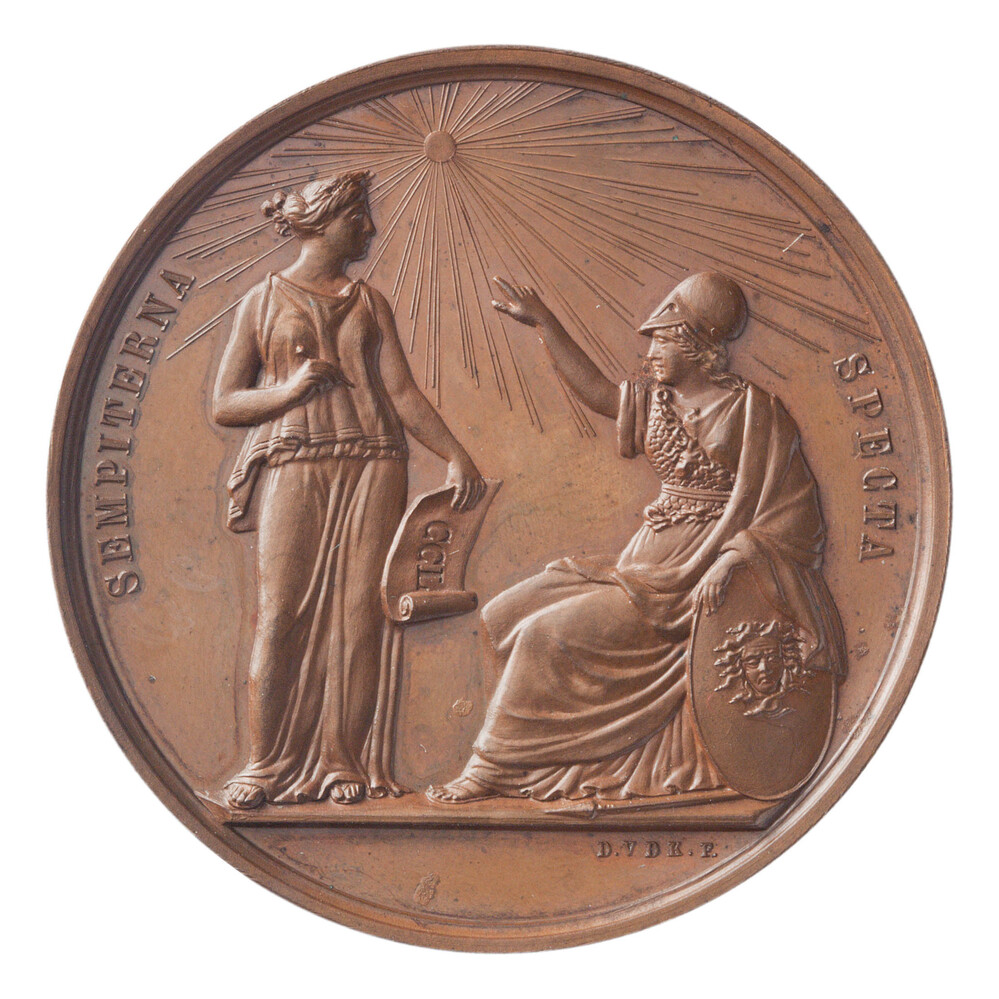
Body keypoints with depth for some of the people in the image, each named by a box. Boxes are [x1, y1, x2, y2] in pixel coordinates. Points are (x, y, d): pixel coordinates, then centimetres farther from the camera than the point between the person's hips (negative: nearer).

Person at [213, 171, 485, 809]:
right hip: (293, 466, -3)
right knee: (282, 616, -9)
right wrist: (289, 390, -10)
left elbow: (402, 391, 10)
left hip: (372, 468, 3)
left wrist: (456, 456, -3)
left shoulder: (369, 303, 20)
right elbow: (224, 405, 9)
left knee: (360, 615, -4)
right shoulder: (264, 301, 12)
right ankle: (268, 766, -1)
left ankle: (345, 761, 2)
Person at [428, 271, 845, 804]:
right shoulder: (657, 397, 11)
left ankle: (495, 766, -3)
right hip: (649, 560, 8)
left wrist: (707, 563, -27)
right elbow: (598, 391, 23)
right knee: (507, 616, -1)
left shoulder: (750, 407, -9)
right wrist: (543, 321, 20)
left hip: (698, 565, -8)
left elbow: (746, 498, -14)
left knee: (550, 633, -17)